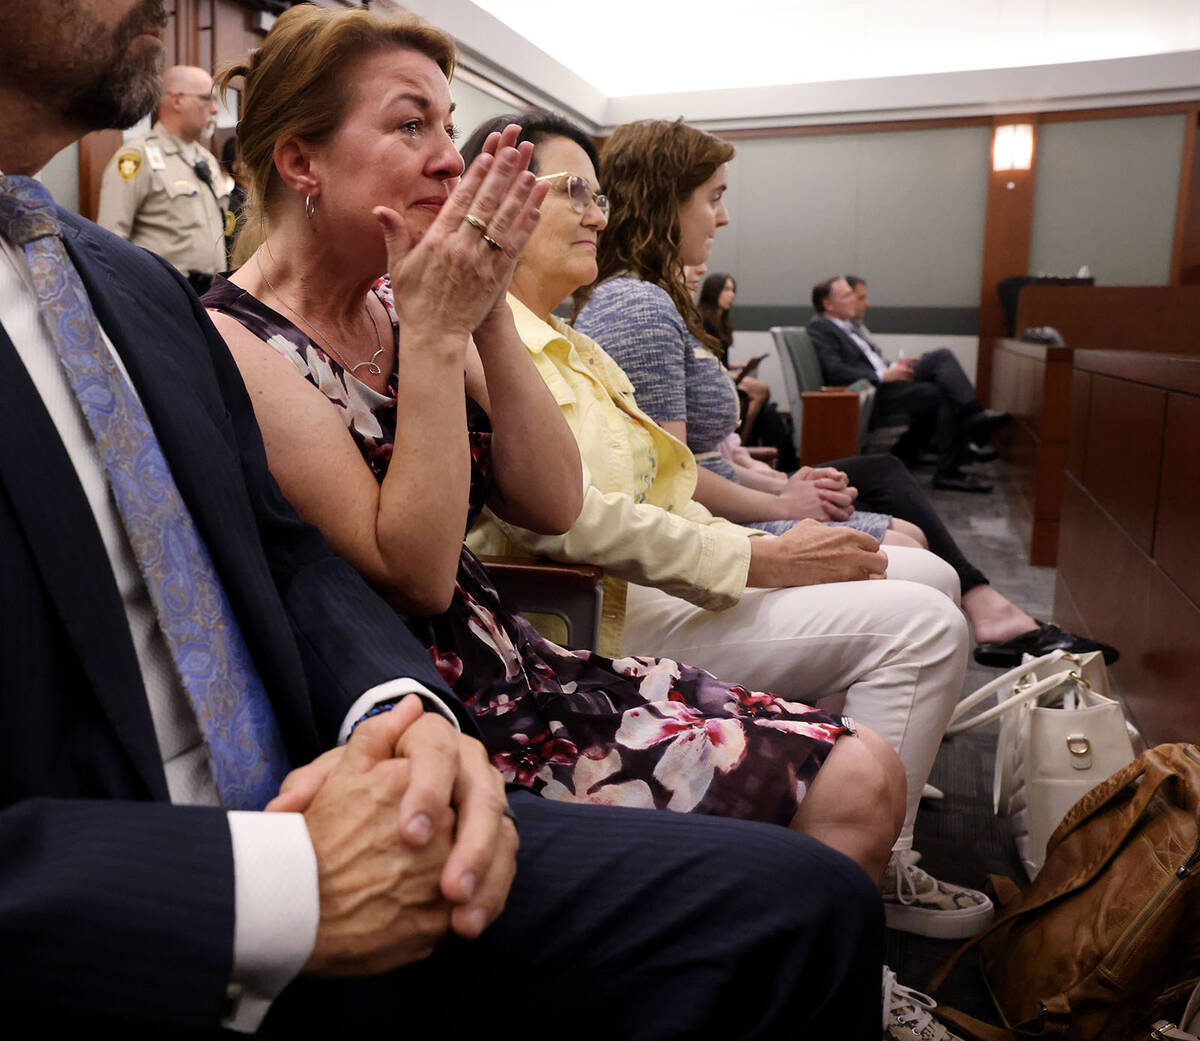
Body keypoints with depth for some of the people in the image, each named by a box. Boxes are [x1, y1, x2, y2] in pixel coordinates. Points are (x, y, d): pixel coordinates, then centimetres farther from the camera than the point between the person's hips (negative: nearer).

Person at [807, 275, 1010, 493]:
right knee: (946, 396, -16)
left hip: (883, 381, 9)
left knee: (941, 356, -4)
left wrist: (893, 367, 8)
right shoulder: (819, 327, -7)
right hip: (873, 393, -9)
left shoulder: (844, 325, 22)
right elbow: (836, 371, -20)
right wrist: (884, 375, -19)